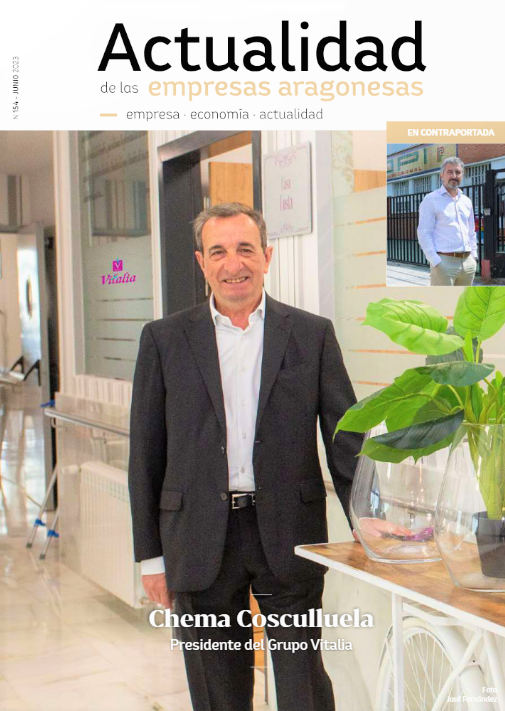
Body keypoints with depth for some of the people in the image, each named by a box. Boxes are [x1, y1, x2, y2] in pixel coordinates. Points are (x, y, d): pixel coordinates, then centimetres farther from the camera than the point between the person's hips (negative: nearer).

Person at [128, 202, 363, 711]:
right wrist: (151, 554, 2)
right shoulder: (164, 339, 3)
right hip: (201, 543, 1)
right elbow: (146, 454, 4)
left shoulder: (312, 335, 3)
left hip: (290, 534, -1)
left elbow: (345, 437, 2)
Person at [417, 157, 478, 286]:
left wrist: (474, 256, 11)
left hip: (468, 262, 6)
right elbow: (424, 234, -7)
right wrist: (436, 262, -15)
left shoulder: (466, 201, 17)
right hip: (444, 262, -6)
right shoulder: (431, 200, -1)